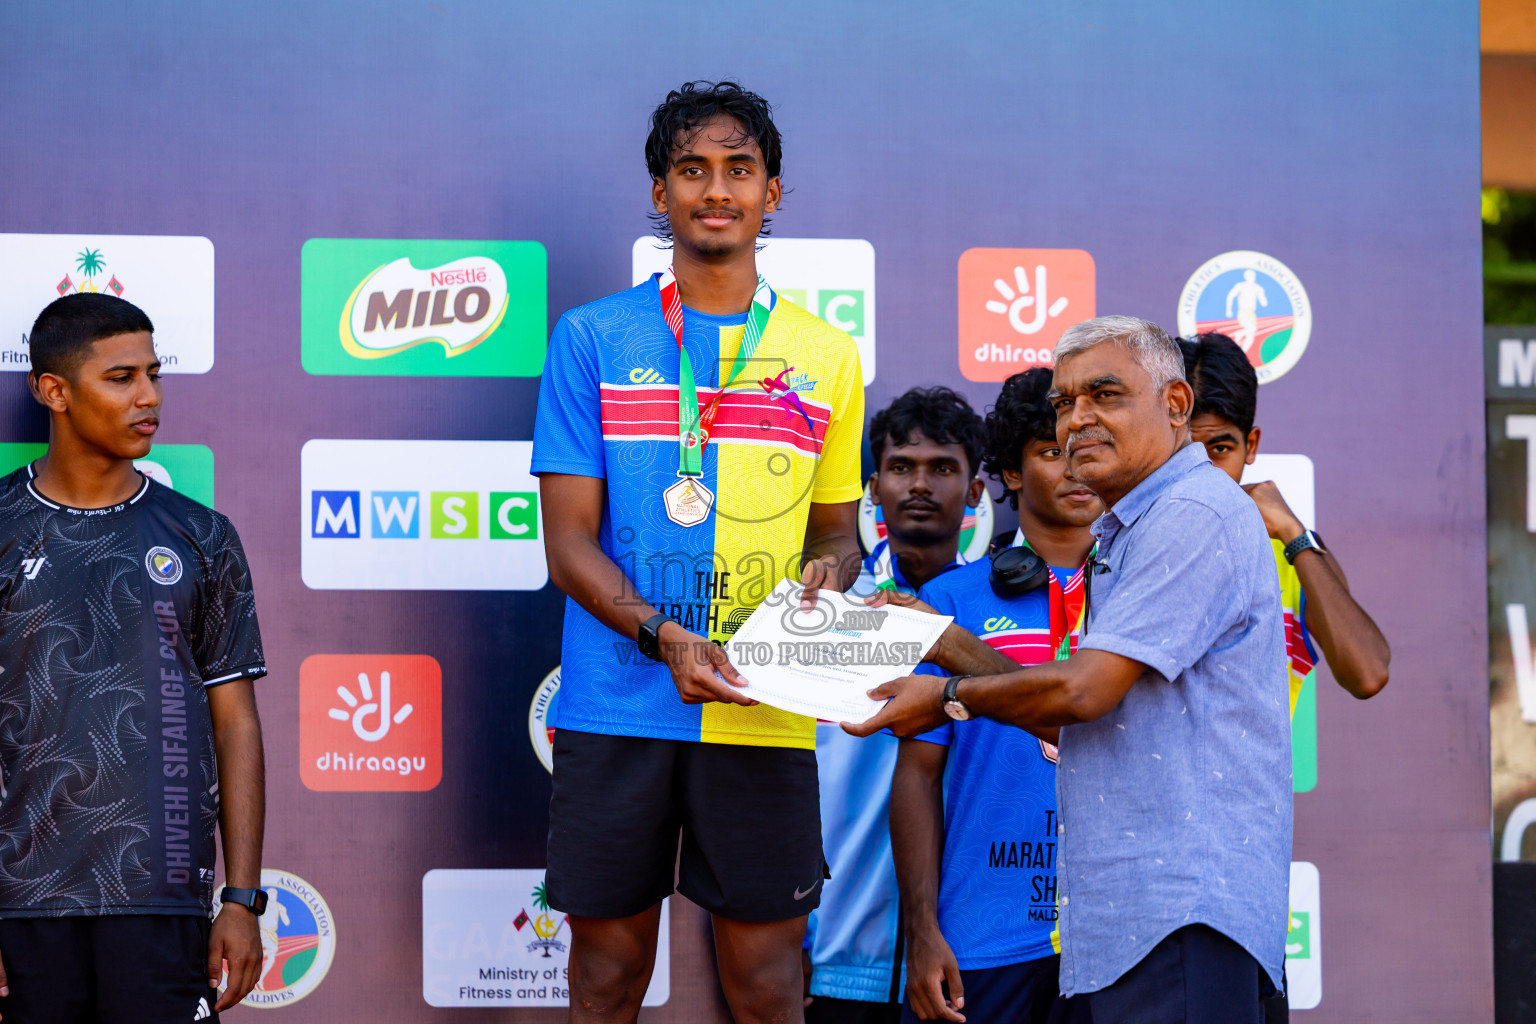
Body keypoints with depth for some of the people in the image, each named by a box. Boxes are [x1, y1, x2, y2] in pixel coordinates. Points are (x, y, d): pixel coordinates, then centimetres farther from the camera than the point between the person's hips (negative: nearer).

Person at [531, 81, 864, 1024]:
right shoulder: (592, 340, 4)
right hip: (615, 707, -1)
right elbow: (570, 541, -1)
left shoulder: (826, 357, 9)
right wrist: (662, 635, -17)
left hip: (764, 713, 1)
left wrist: (829, 573, -7)